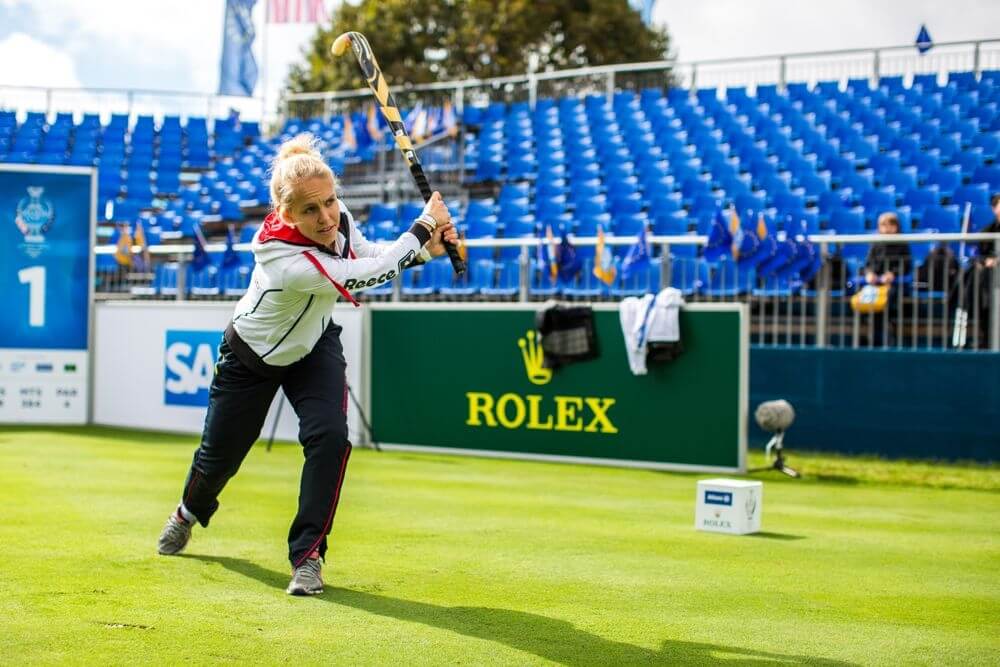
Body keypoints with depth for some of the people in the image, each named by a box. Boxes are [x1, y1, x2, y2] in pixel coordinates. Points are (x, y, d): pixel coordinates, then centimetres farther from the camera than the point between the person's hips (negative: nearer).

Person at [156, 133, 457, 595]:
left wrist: (425, 249, -20)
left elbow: (369, 254, -3)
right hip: (252, 357, -4)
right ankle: (191, 511, 50)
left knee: (329, 435, -20)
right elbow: (366, 276, -40)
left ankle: (308, 554, -8)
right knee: (220, 453, 13)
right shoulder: (282, 255, -43)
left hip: (314, 347, 4)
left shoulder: (337, 216, -24)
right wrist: (424, 225, -31)